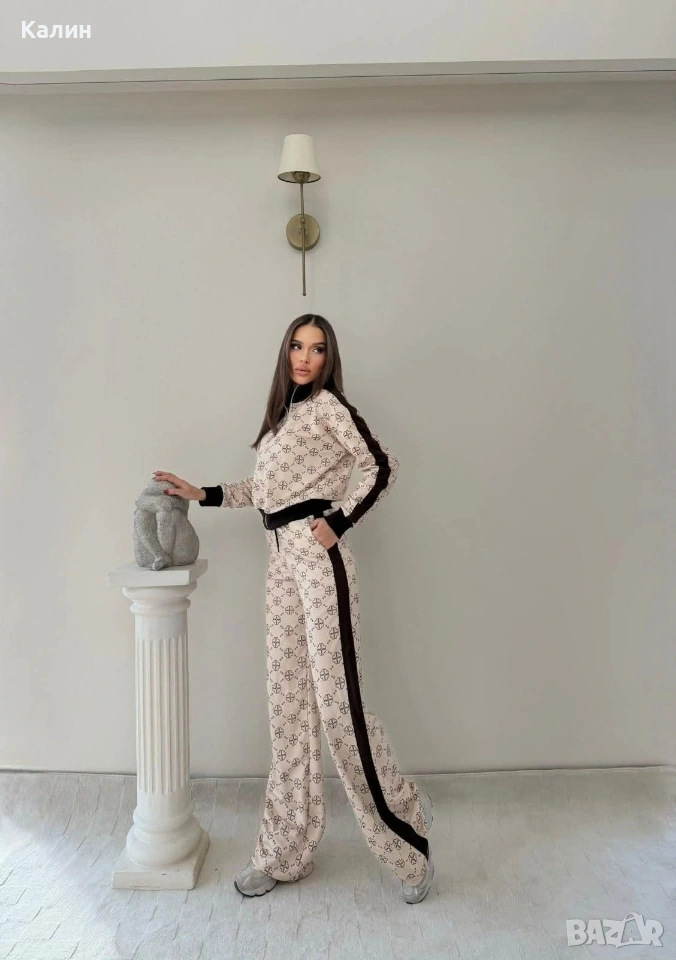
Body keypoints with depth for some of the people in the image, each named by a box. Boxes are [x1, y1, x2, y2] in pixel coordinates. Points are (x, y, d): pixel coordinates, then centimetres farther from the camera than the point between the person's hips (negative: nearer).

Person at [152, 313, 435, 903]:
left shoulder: (328, 405, -3)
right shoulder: (284, 413, 20)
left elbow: (381, 465, -11)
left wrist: (339, 524, -13)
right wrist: (202, 495, 20)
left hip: (317, 554, -8)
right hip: (281, 557, 8)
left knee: (336, 700, -6)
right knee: (288, 704, 11)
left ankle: (405, 816, 16)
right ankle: (287, 850, 23)